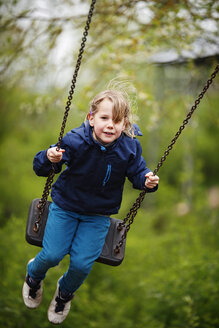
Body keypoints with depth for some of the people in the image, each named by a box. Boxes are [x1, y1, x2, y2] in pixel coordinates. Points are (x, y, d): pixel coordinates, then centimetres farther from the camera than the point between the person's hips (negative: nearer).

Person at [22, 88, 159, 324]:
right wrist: (49, 159, -41)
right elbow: (40, 168, -17)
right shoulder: (75, 142, -22)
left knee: (82, 263, -7)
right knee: (52, 254, -8)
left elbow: (138, 173, 0)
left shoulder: (129, 148, -16)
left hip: (98, 215, 1)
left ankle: (65, 292, 31)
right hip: (65, 206, -1)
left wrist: (147, 181, -23)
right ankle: (34, 274, 33)